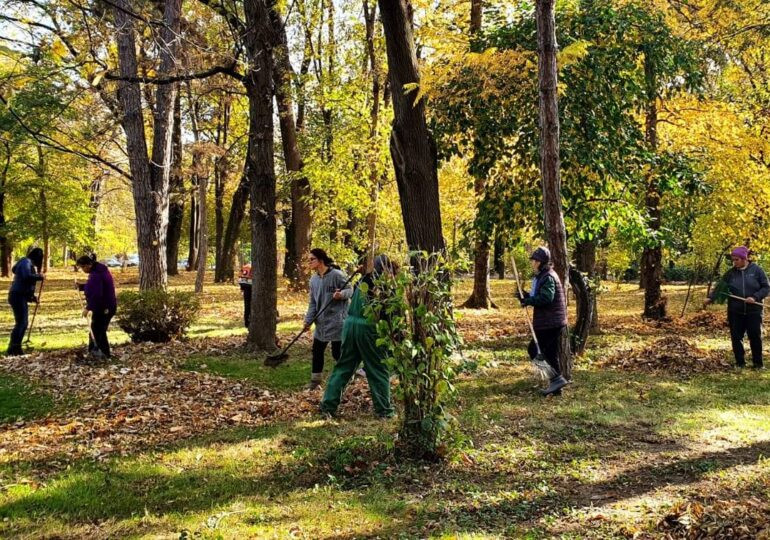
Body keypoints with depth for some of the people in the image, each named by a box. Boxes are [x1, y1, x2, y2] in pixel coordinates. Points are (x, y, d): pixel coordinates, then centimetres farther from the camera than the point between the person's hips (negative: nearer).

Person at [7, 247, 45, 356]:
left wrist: (32, 297, 18)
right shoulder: (26, 262, -10)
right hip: (18, 296, -10)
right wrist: (40, 276, -14)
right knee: (20, 323, -12)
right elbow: (27, 277, -29)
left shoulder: (29, 263, 20)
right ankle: (12, 350, -13)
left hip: (21, 297, 10)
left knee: (24, 323, 12)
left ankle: (16, 348, 16)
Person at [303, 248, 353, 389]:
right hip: (321, 321, 7)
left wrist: (342, 294, -30)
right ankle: (316, 379, 26)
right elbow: (312, 302, 12)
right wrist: (308, 320, 3)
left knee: (337, 353, -4)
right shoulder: (313, 279, 8)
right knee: (317, 350, 13)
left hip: (336, 320, -7)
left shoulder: (337, 274, -14)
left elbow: (350, 290, -8)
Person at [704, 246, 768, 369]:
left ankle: (758, 363, 18)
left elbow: (766, 288, -2)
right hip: (735, 312, 2)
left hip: (753, 311, -2)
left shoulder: (757, 270, -4)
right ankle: (740, 362, 16)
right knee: (736, 337, 4)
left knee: (755, 337, 4)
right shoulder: (731, 273, 2)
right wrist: (710, 298, -12)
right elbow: (719, 287, 3)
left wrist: (755, 297, -17)